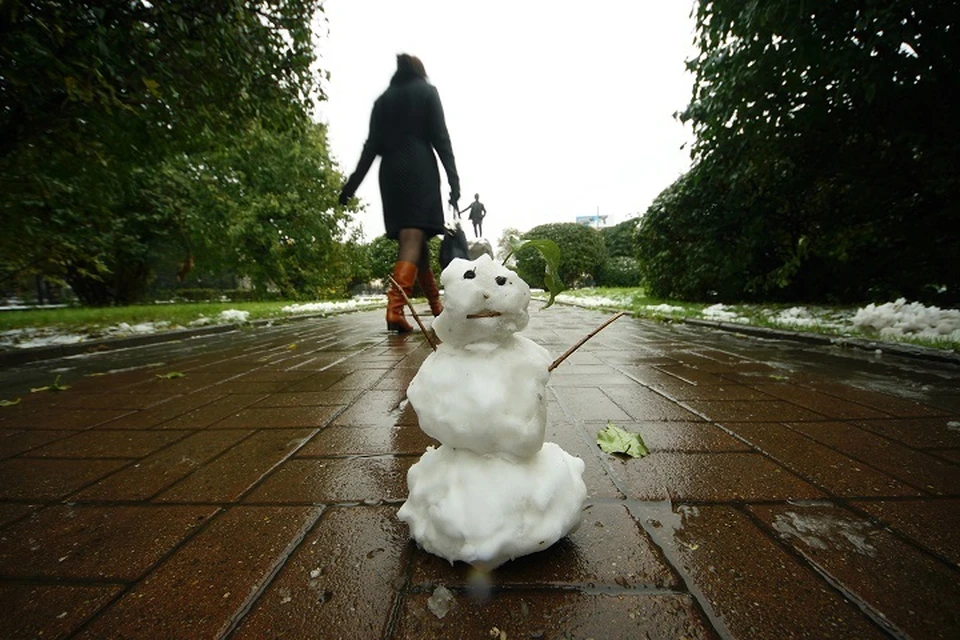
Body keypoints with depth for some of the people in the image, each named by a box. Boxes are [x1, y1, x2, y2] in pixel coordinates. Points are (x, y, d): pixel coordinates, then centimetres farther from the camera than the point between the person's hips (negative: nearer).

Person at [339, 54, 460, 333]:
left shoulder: (383, 99, 22)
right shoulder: (427, 91, 13)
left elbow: (372, 145, 12)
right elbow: (440, 137, 0)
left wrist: (353, 183, 8)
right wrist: (453, 178, -5)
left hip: (390, 172, 4)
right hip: (419, 169, -4)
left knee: (414, 237, 9)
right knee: (413, 238, -15)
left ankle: (436, 305, 14)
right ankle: (395, 307, -32)